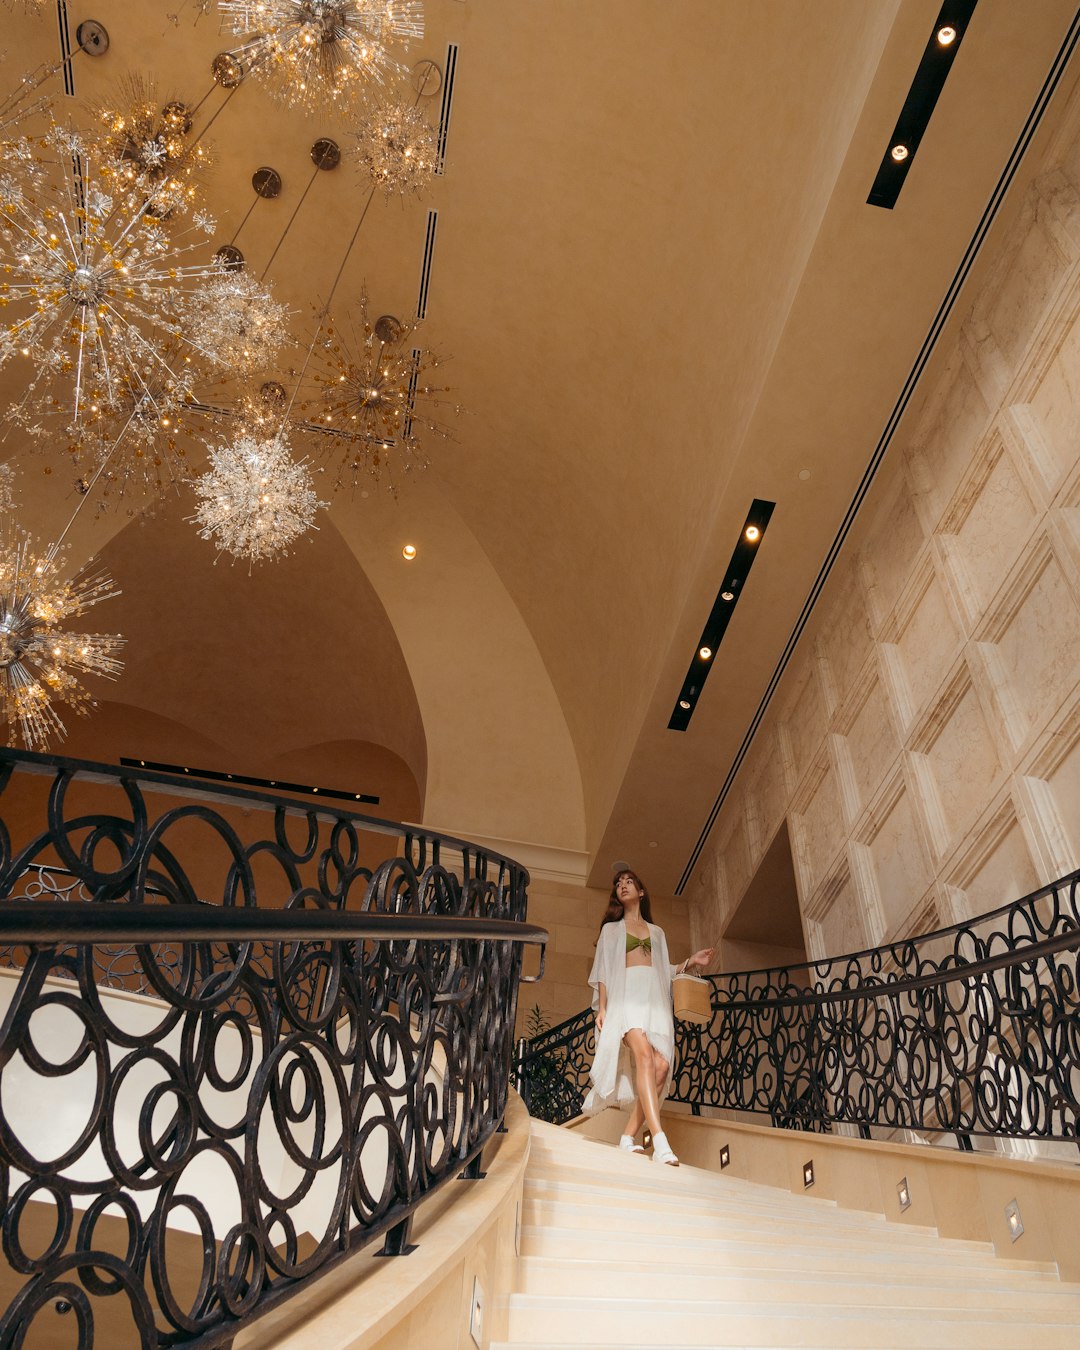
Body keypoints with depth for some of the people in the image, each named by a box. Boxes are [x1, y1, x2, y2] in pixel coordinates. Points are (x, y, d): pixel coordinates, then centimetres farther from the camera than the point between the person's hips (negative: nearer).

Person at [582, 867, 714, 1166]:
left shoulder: (657, 932, 27)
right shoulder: (611, 928, 19)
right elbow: (603, 970, 10)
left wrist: (690, 962, 10)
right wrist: (602, 1007, -3)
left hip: (655, 998, 4)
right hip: (626, 996, -4)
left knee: (662, 1066, -17)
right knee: (644, 1055, -27)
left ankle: (629, 1135, -10)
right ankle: (660, 1141, -37)